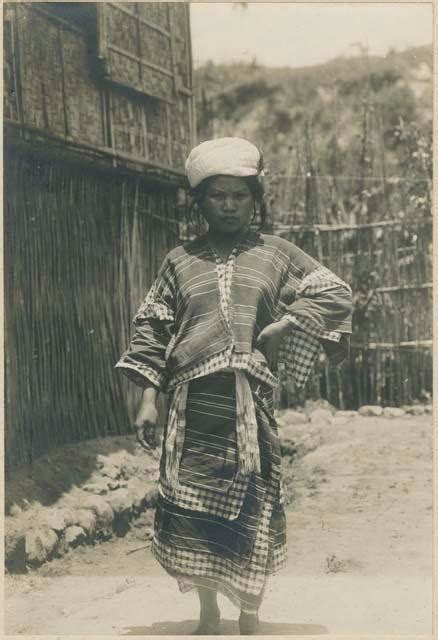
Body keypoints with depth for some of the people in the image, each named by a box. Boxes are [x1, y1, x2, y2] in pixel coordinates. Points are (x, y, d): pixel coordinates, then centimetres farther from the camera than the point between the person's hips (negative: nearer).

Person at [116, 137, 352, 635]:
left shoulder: (276, 254, 11)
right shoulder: (180, 261, 13)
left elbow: (334, 293, 9)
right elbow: (153, 328, 11)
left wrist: (288, 323, -6)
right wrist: (148, 397, 3)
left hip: (251, 402, -1)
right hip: (194, 403, 1)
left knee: (253, 508, 0)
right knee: (192, 508, 1)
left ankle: (249, 617, 16)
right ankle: (207, 616, 18)